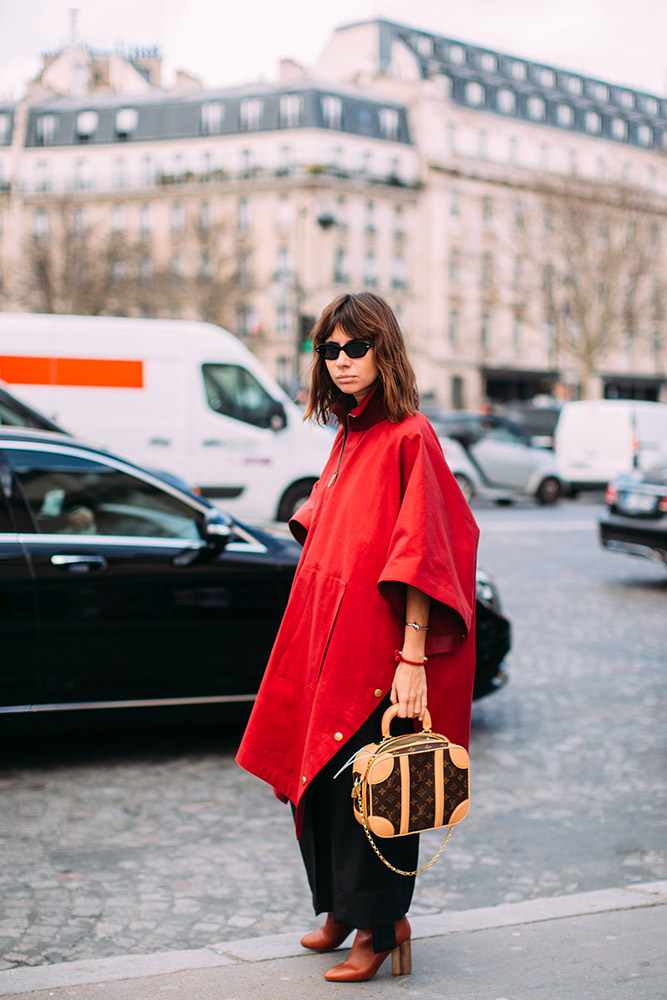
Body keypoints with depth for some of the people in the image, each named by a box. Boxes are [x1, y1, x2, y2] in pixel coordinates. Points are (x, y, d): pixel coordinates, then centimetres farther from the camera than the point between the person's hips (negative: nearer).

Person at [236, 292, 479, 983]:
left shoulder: (408, 436, -12)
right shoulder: (347, 437, 12)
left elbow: (419, 555, -17)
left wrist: (413, 658, -21)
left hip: (376, 645, -8)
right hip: (326, 638, 8)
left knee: (365, 785, -2)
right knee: (317, 775, 14)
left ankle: (379, 923, 12)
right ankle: (342, 908, 31)